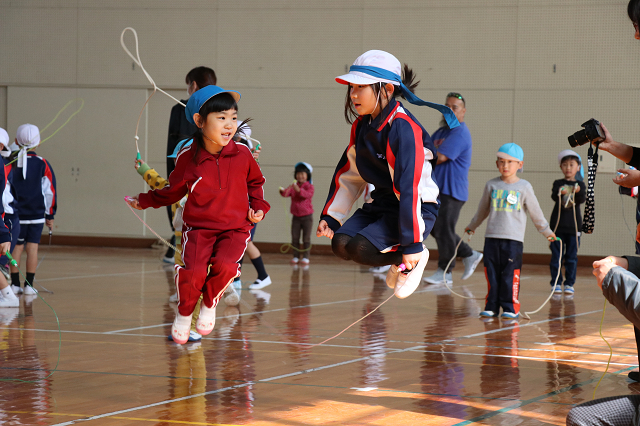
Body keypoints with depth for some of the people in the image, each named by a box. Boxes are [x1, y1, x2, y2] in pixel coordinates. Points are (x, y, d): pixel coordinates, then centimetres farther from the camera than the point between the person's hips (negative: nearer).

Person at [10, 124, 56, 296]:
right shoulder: (42, 164, -6)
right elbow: (50, 190, -2)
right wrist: (50, 215, 8)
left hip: (15, 214, 1)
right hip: (36, 214, -1)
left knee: (17, 247, 8)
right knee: (32, 247, 2)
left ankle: (15, 284, 8)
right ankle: (29, 285, 1)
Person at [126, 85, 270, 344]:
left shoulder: (242, 154, -1)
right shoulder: (188, 157, -2)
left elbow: (255, 182, 19)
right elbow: (172, 191, 17)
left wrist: (258, 207, 4)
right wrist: (143, 201, 19)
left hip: (235, 228, 0)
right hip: (198, 227, 0)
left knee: (225, 265, -29)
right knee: (193, 271, -25)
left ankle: (209, 305, 5)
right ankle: (184, 313, 9)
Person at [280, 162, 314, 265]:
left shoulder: (309, 186, -7)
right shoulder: (293, 186, 4)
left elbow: (308, 195, -27)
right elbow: (286, 193, -11)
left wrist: (299, 190, -42)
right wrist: (283, 191, -35)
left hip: (307, 217, -3)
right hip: (296, 217, 3)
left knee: (306, 238, 2)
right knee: (295, 238, 3)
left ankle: (305, 257, 8)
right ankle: (295, 257, 11)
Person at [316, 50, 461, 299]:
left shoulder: (403, 128, -23)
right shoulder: (361, 126, 5)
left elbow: (409, 188, -27)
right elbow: (348, 175, 16)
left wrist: (412, 243, -29)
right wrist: (330, 216, 8)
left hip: (417, 208, -8)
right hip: (381, 204, 8)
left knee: (361, 248, -27)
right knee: (341, 244, -16)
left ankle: (416, 257, 1)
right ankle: (398, 261, 9)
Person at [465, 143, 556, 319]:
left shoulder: (524, 187, 3)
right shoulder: (491, 185, 8)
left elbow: (535, 212, 13)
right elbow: (483, 210, 24)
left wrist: (546, 231, 20)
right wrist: (472, 226, 34)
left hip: (513, 239, -2)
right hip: (492, 237, 2)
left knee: (511, 275, -4)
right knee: (491, 273, 3)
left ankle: (511, 307, 3)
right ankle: (491, 306, 11)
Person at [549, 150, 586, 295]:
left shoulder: (580, 184, 5)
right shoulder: (558, 183, 5)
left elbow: (582, 200, -10)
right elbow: (553, 196, -12)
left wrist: (579, 191, -32)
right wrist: (559, 192, -35)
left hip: (573, 226, 0)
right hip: (558, 224, 0)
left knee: (572, 257, 3)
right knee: (556, 256, 1)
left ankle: (569, 284, 10)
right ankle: (556, 283, 8)